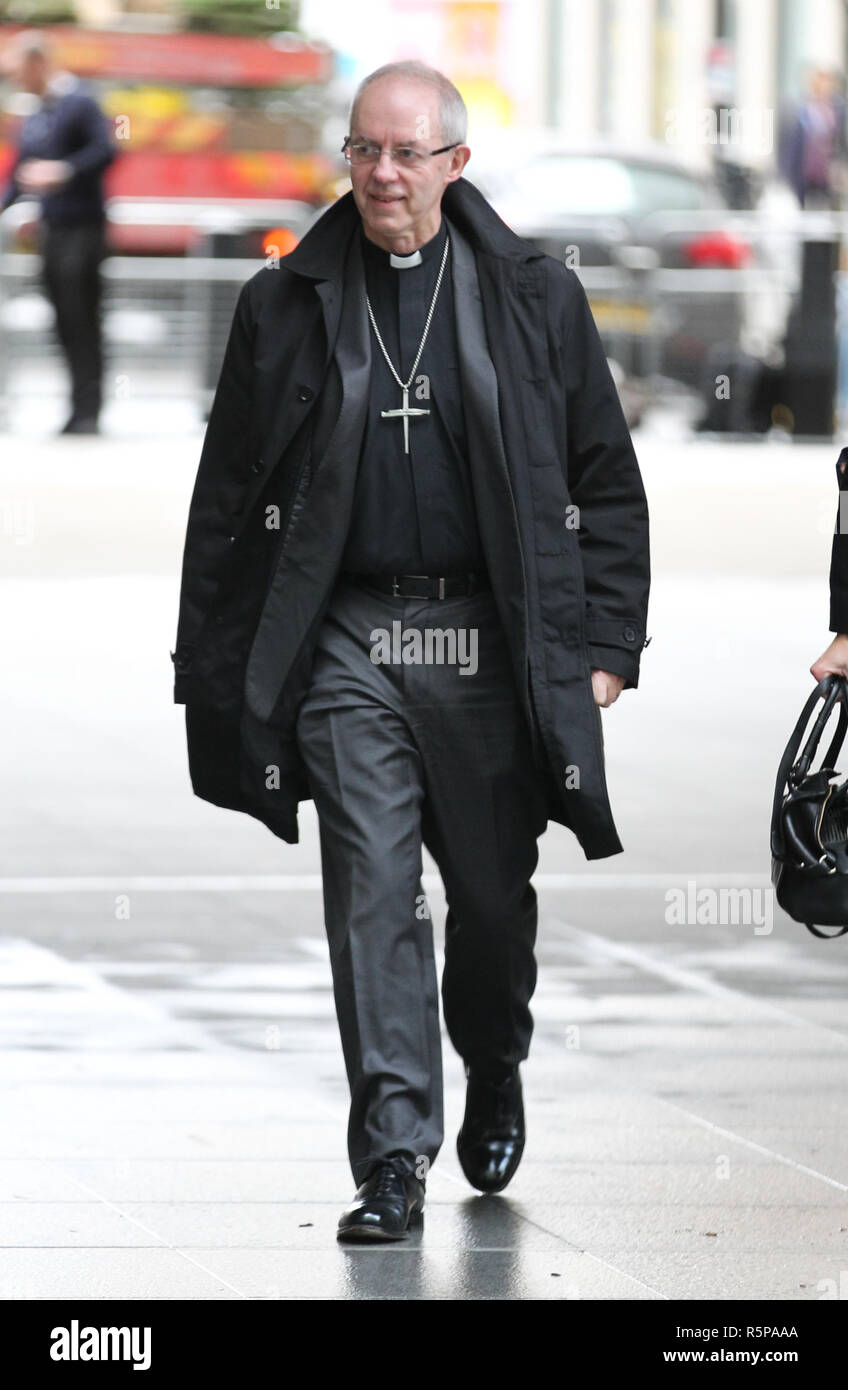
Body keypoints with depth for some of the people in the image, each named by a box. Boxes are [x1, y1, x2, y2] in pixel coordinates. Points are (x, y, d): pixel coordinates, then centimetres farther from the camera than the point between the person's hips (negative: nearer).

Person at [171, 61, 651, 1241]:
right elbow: (229, 497, 9)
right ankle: (394, 1157, -7)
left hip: (493, 645, 0)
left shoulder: (536, 299, 5)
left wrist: (606, 646, 2)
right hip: (347, 645, 0)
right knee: (373, 898, -7)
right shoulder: (286, 306, 6)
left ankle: (494, 1077, 38)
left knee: (495, 894, 9)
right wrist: (210, 664, 5)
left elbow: (606, 482, 8)